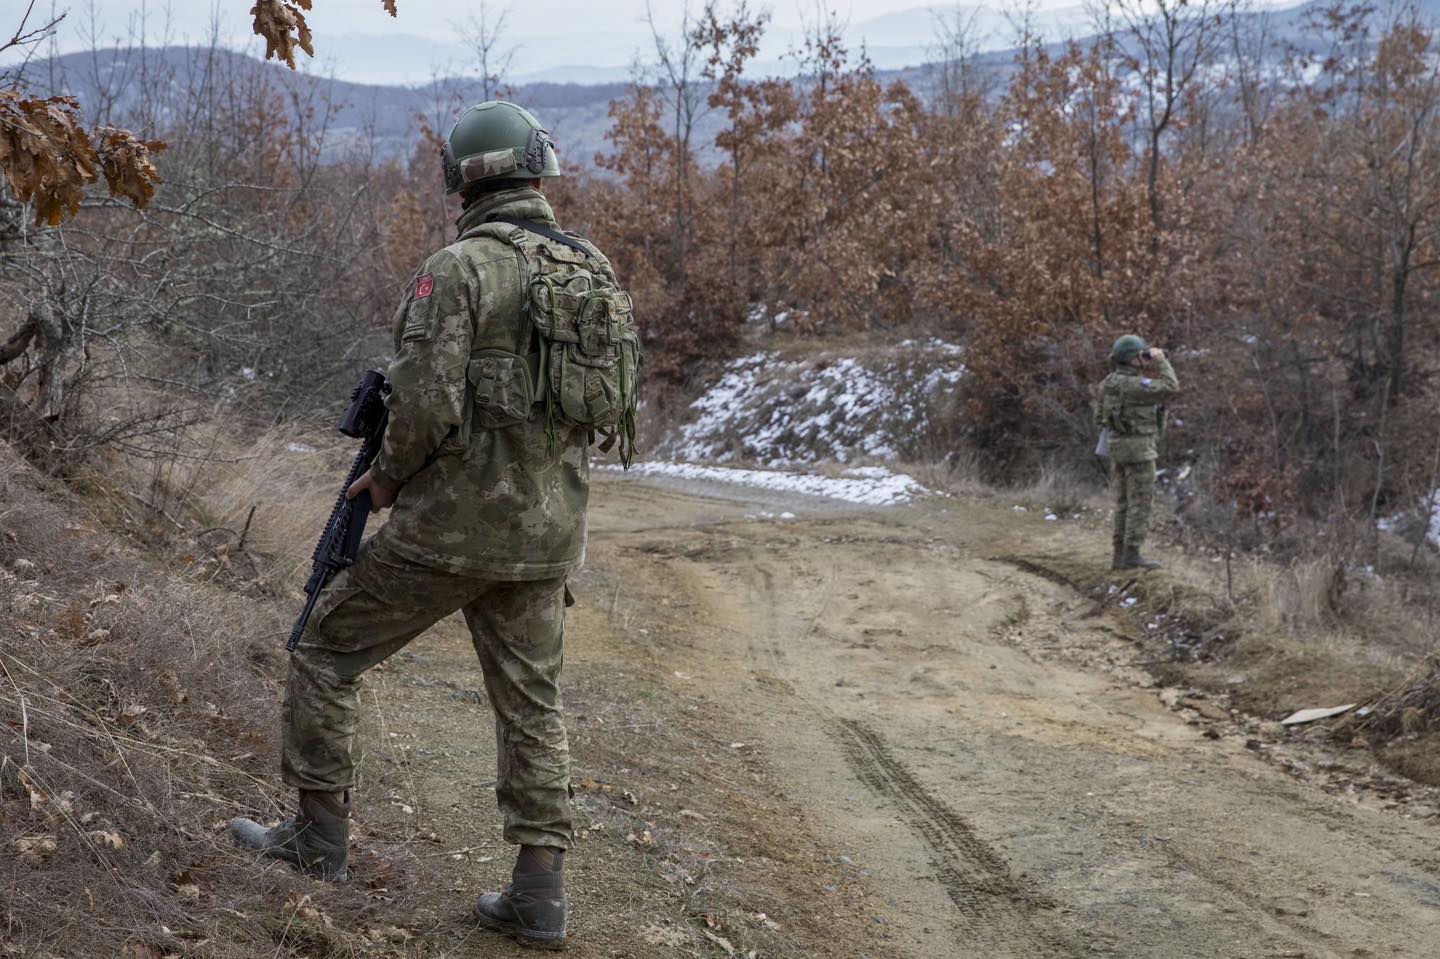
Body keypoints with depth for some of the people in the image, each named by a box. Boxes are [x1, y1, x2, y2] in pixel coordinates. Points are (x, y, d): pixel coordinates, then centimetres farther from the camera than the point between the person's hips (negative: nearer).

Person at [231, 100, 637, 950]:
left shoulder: (458, 269, -13)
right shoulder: (597, 271, 6)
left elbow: (426, 406, -19)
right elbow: (619, 404, 11)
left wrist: (387, 479, -1)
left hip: (451, 525, -6)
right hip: (549, 531, 6)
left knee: (328, 653, 12)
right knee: (532, 705, 13)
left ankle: (320, 836, 18)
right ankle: (539, 894, 11)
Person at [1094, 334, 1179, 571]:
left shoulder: (1111, 382, 9)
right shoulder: (1135, 385, -18)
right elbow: (1170, 388, -15)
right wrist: (1161, 360, -6)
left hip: (1118, 447, 9)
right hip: (1138, 447, -9)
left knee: (1125, 502, 11)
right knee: (1141, 501, -4)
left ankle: (1120, 555, 10)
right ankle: (1132, 555, -6)